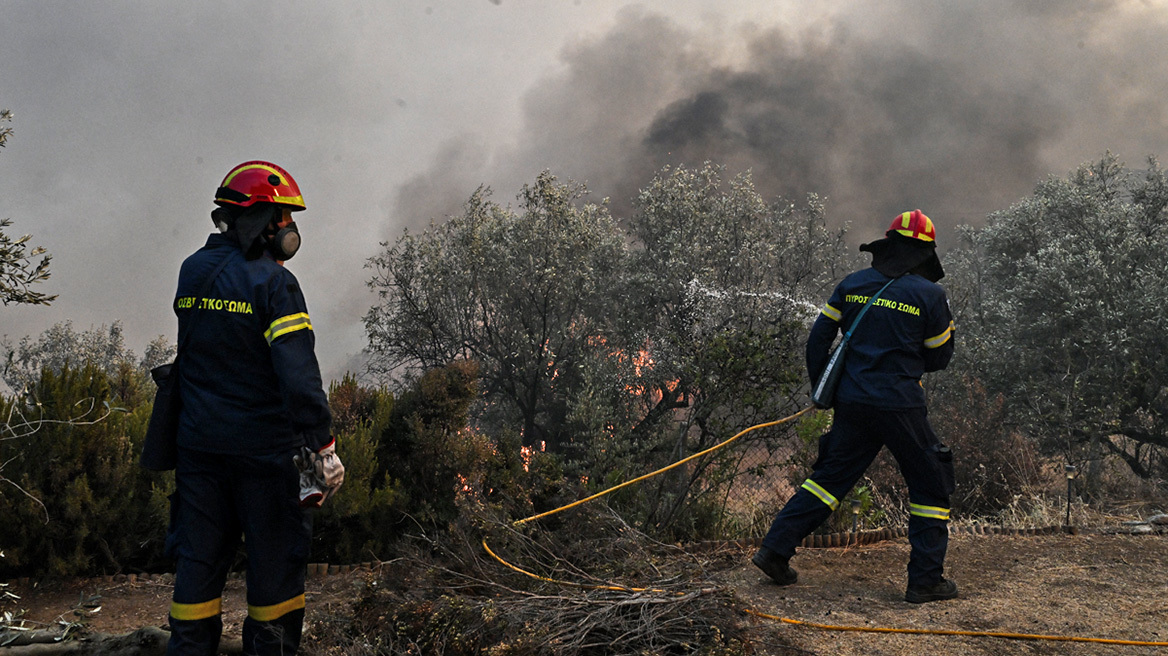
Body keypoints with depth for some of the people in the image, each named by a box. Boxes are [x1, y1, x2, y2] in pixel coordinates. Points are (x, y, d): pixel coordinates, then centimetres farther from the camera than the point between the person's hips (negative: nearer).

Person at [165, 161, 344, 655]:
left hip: (197, 442, 6)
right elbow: (299, 375, -21)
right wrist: (323, 447, -18)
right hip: (262, 445, -6)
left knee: (199, 558, 12)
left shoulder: (192, 272, 7)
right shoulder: (272, 282, -14)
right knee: (275, 558, 6)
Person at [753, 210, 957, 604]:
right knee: (931, 485, 11)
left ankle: (775, 549, 12)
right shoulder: (929, 295, -5)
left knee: (830, 476, 16)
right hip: (900, 405, -4)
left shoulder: (853, 284, 6)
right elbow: (938, 359, 3)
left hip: (851, 402, 4)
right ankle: (925, 580, 10)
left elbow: (818, 339, 7)